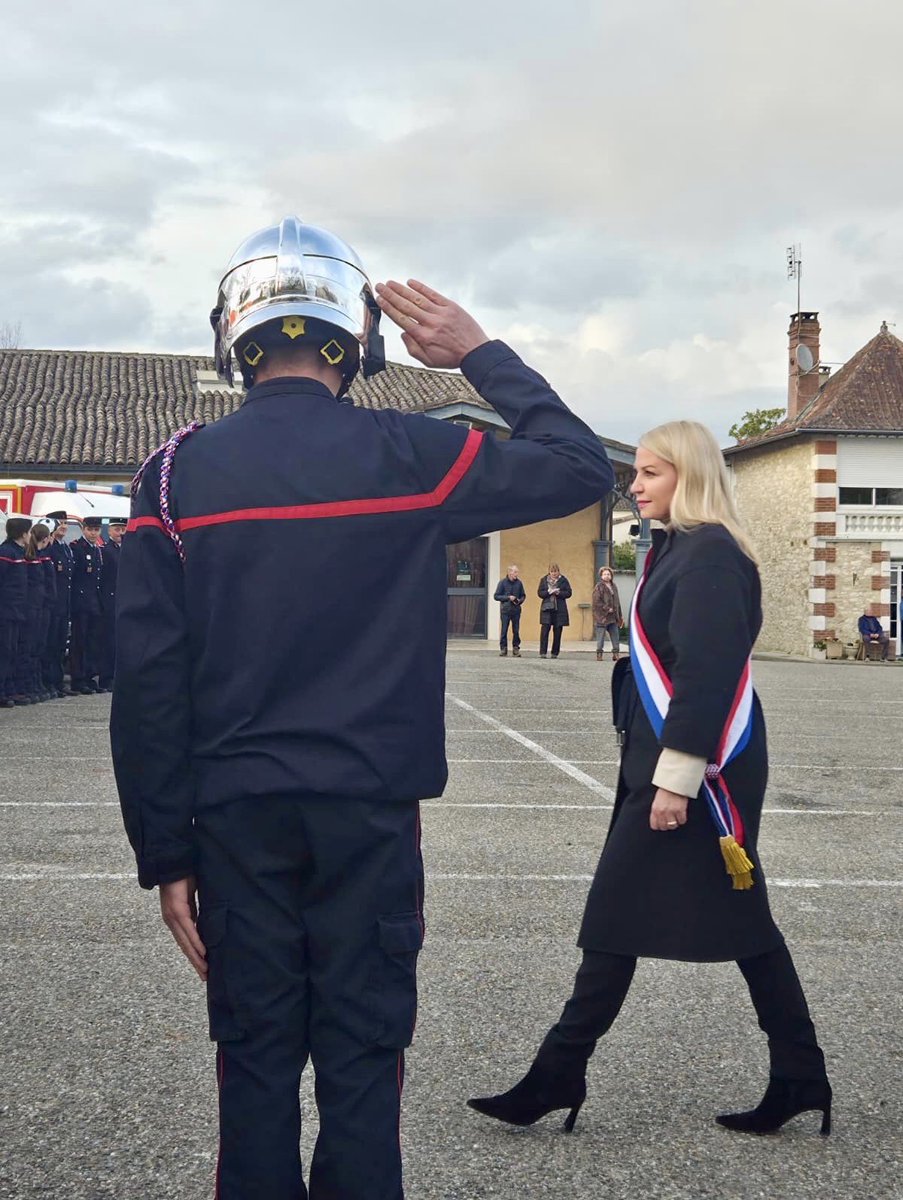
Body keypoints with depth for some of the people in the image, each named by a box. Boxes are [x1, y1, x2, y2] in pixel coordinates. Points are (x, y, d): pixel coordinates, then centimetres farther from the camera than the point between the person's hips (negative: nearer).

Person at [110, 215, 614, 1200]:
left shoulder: (178, 473, -2)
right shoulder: (407, 456, -5)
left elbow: (148, 679, -4)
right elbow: (582, 469, 5)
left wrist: (165, 851, 2)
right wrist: (484, 357, 11)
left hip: (236, 818, 1)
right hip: (370, 810, -1)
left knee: (256, 1059, 11)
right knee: (361, 1061, 8)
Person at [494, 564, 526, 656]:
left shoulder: (519, 583, 6)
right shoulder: (503, 582, -2)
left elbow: (523, 595, 16)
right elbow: (496, 596, -2)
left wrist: (520, 600, -5)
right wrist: (508, 598, -11)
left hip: (516, 610, 2)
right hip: (505, 610, -2)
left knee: (516, 631, 3)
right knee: (504, 630, -1)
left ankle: (516, 648, 13)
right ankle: (503, 648, 8)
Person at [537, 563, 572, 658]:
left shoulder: (563, 580, 4)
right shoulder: (544, 580, 7)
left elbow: (568, 593, 0)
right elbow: (539, 593, 2)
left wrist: (558, 593, -16)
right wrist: (549, 592, -15)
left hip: (559, 609, 0)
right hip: (547, 608, 0)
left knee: (557, 631, 3)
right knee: (544, 630, -10)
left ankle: (555, 653, 12)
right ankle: (543, 652, -8)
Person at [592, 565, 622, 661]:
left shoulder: (614, 586, 16)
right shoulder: (599, 587, -6)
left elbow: (617, 602, 21)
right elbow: (597, 602, -15)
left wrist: (619, 616, 19)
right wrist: (607, 609, -17)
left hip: (613, 617, 7)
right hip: (602, 617, -7)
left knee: (616, 637, 7)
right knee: (601, 637, -3)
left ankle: (616, 654, 13)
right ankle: (599, 654, 2)